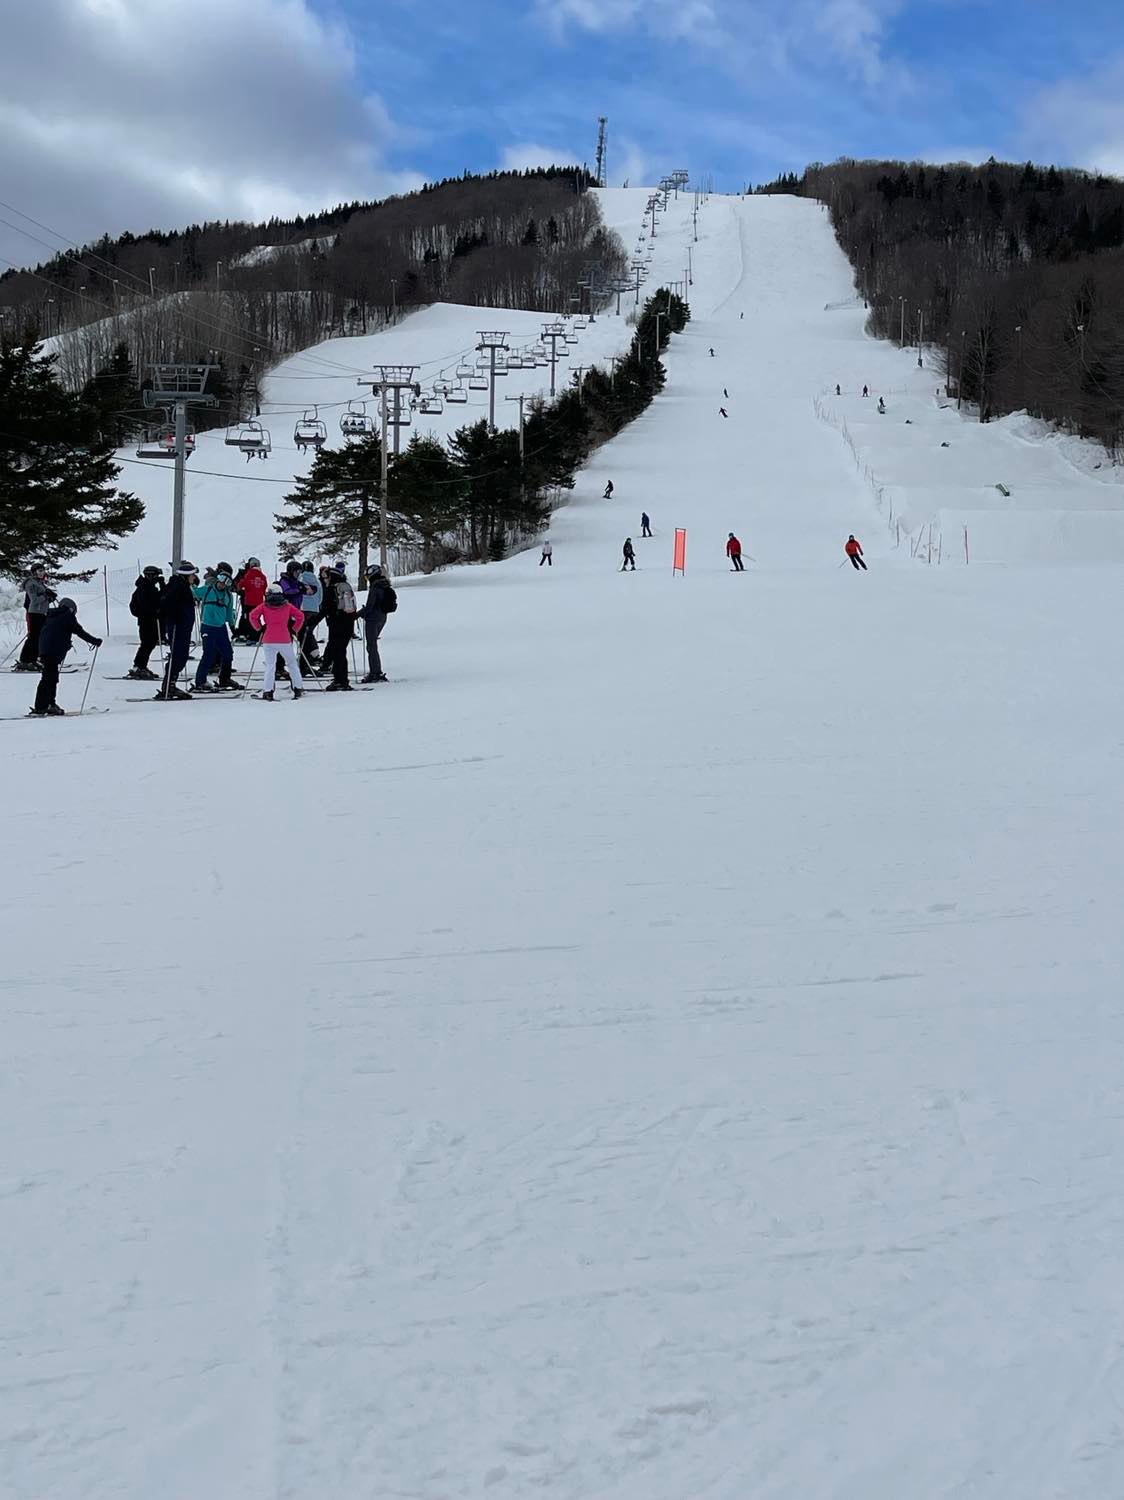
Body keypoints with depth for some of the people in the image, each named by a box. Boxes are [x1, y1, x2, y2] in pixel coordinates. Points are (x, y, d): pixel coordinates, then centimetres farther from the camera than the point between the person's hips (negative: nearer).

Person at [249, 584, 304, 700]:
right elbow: (300, 616, 3)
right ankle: (298, 688, 16)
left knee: (270, 666, 1)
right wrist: (295, 630, 12)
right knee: (292, 664, 14)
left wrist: (259, 628, 6)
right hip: (285, 640, 1)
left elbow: (253, 616, -6)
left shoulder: (264, 606, 4)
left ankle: (267, 691, -10)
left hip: (269, 640, -1)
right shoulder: (287, 605, 8)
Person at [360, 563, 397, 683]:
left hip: (373, 619, -9)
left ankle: (375, 674, -3)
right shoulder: (387, 587, 7)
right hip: (382, 618, 9)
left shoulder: (375, 588, -19)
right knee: (373, 645, 17)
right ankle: (377, 672, 19)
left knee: (371, 646, -3)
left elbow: (369, 607, -21)